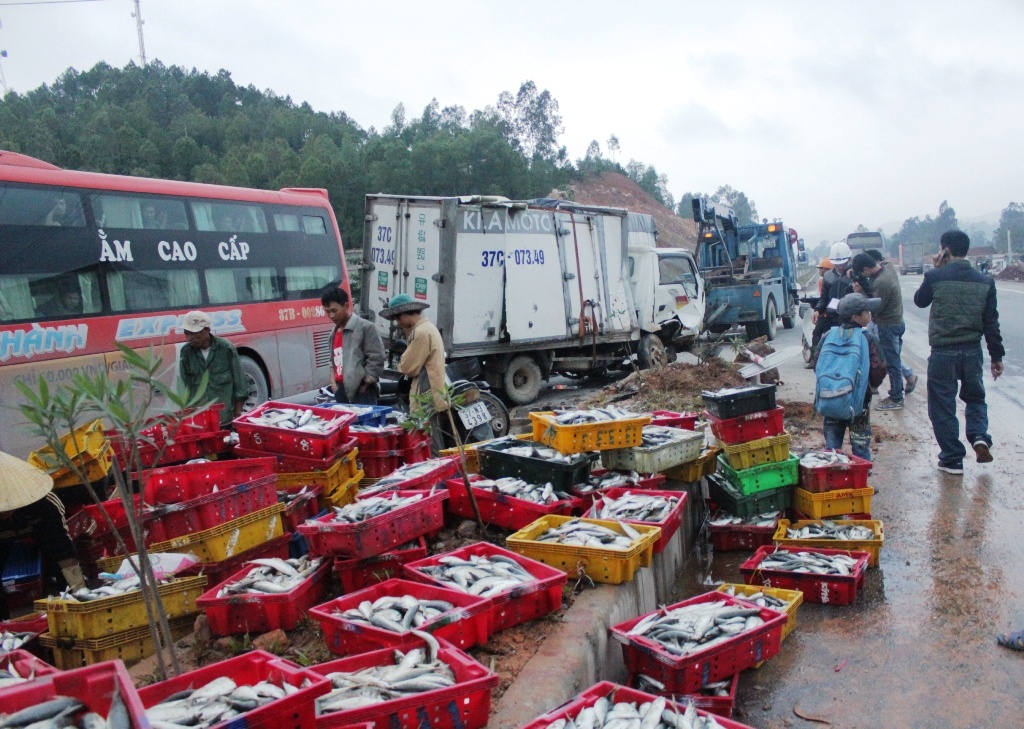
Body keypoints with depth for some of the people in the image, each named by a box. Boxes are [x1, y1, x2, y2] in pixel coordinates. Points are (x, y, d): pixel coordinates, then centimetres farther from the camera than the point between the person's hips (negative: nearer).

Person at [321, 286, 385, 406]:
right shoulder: (334, 333, 19)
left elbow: (376, 359, -11)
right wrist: (334, 384, 11)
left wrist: (365, 385, -9)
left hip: (361, 393, -7)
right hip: (341, 392, 7)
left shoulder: (365, 327, -6)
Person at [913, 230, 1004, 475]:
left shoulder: (935, 277, -10)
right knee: (975, 398, 24)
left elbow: (920, 301, 10)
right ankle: (979, 436, 1)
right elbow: (991, 323, 2)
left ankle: (952, 459, 11)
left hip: (943, 352, -3)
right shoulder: (984, 282, 0)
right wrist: (997, 356, 9)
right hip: (973, 351, 3)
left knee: (943, 406, 7)